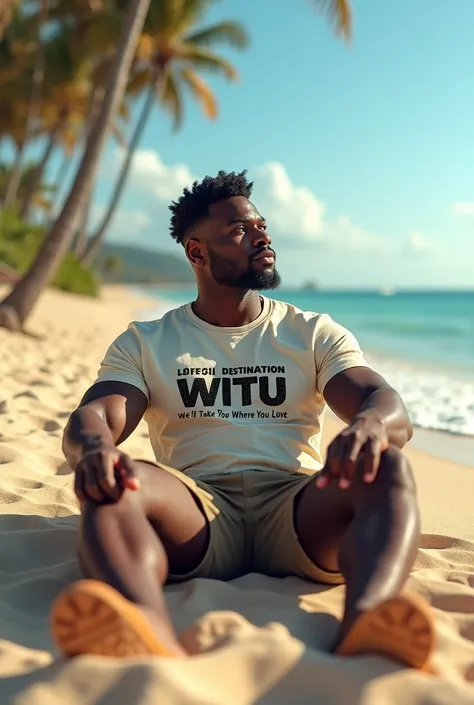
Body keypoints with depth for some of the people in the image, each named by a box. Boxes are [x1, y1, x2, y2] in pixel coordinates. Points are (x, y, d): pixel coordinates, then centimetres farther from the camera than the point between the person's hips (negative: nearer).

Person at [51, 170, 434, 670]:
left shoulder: (317, 334, 17)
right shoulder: (145, 343, 16)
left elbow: (390, 407, 3)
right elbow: (93, 415, 0)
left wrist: (371, 424, -25)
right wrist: (94, 447, -28)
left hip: (296, 511, 1)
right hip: (198, 511, 0)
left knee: (386, 467, -28)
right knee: (113, 484, -30)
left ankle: (365, 631, -56)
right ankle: (151, 638, -59)